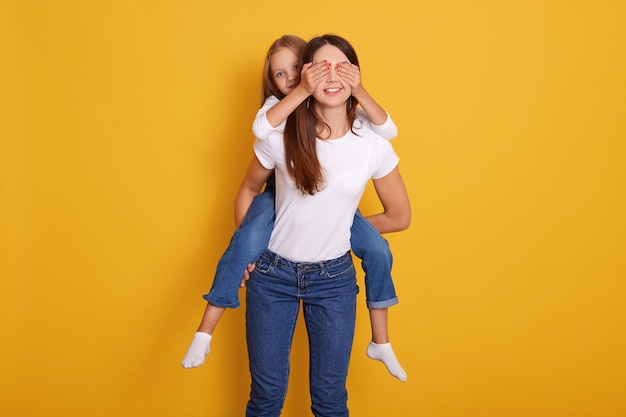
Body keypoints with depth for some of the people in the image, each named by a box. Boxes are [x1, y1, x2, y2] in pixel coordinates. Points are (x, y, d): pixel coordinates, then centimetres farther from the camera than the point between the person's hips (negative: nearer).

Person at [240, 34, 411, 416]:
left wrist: (343, 228, 4)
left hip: (335, 279, 1)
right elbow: (249, 190, 7)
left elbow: (400, 217, 3)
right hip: (273, 274, 0)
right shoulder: (280, 137, -12)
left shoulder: (374, 144, -10)